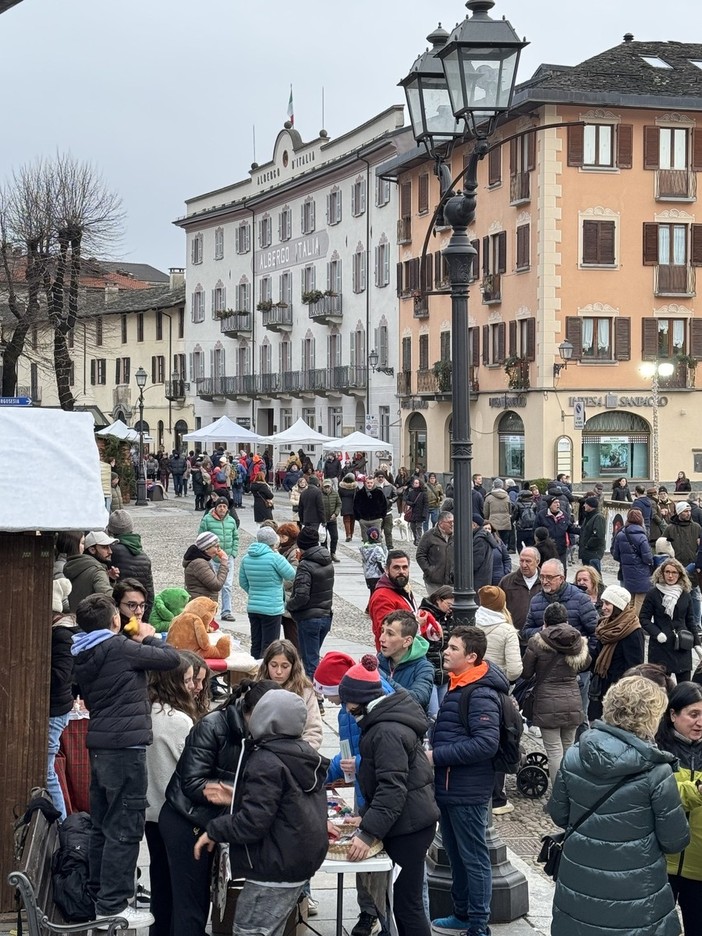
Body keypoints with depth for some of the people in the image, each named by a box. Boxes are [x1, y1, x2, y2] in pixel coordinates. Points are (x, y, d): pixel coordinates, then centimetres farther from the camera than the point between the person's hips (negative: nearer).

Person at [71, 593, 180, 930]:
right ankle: (112, 906, 0)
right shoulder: (119, 647, -14)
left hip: (99, 744, 9)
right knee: (125, 828, -3)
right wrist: (149, 637, 8)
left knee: (102, 824, 17)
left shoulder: (83, 655, 11)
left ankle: (98, 893, 26)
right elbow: (171, 658, -10)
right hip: (125, 744, -9)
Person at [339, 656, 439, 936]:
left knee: (407, 903, -6)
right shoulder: (383, 720, 13)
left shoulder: (388, 732, -19)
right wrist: (366, 816, 17)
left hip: (409, 825, -10)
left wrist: (369, 832, -27)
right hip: (406, 821, 10)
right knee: (401, 899, 14)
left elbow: (393, 788, -25)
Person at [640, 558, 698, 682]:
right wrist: (657, 633, -15)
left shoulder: (685, 595, 7)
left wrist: (696, 643, 12)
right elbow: (643, 618, -1)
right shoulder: (654, 594, -3)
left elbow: (689, 621, 15)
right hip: (660, 646, -3)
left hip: (682, 646, 3)